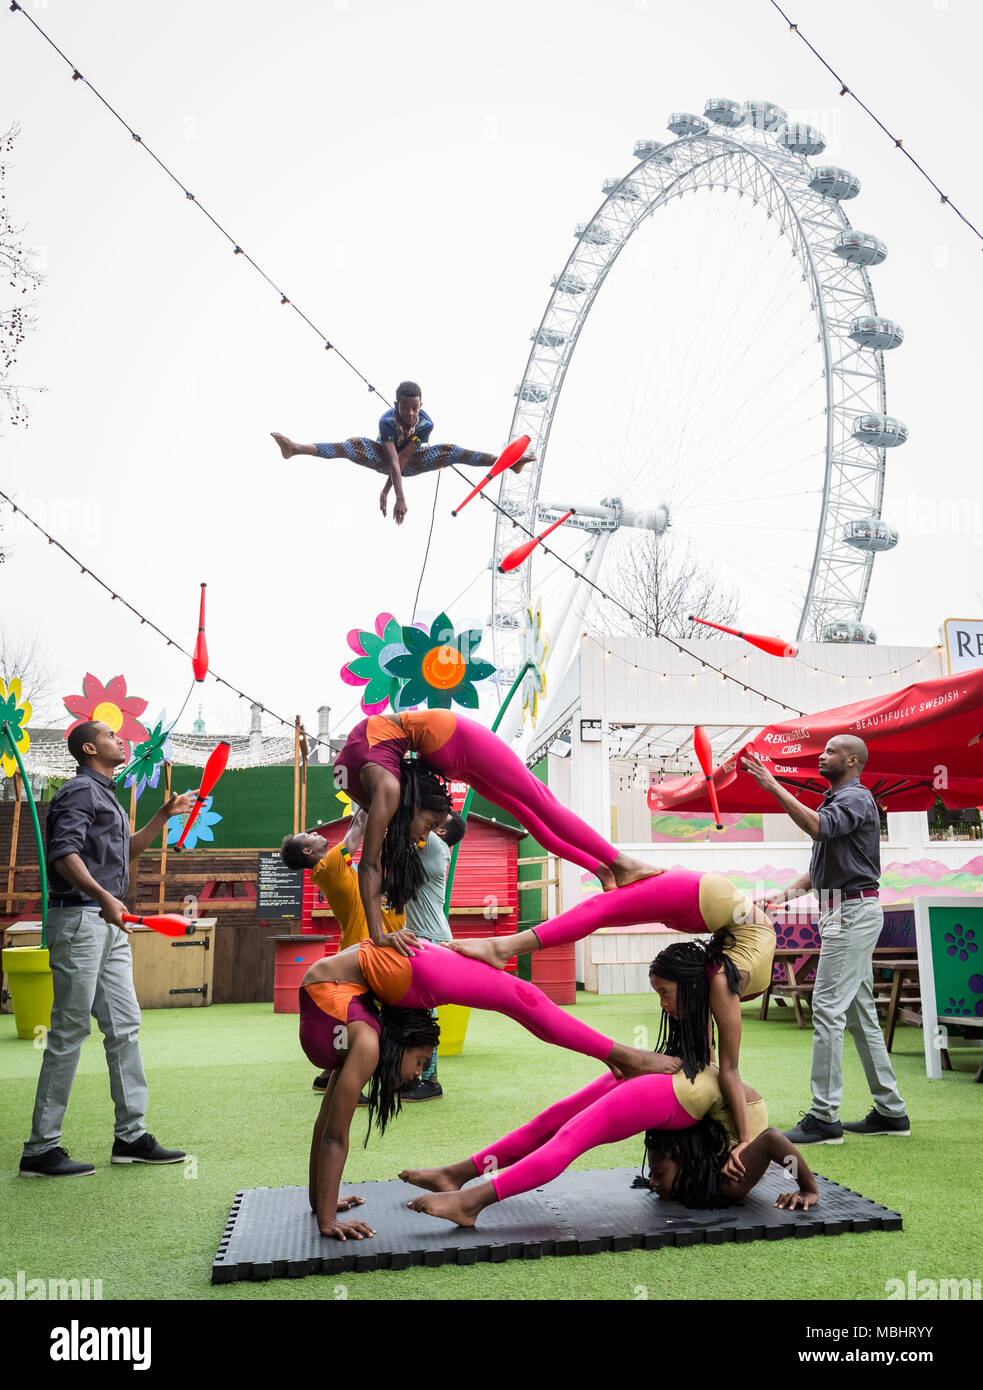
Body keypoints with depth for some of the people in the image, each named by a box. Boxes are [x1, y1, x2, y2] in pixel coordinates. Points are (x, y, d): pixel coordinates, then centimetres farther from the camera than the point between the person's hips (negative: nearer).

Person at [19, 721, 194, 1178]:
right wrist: (104, 897, -34)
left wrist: (164, 816, 23)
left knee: (125, 1027, 9)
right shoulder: (81, 790, -8)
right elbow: (64, 853, -22)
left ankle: (131, 1136, 16)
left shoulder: (106, 795, 22)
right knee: (70, 1030, -5)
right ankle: (40, 1149, 4)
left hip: (109, 925, 10)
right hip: (79, 918, -10)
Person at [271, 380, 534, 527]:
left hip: (412, 461, 2)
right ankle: (295, 448, -47)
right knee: (353, 446, -32)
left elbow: (404, 458, -28)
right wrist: (400, 498, -54)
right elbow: (392, 460, -44)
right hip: (383, 458, -2)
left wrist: (386, 491, -29)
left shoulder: (426, 424, -28)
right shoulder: (387, 421, -34)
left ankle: (509, 461, -23)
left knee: (453, 452, -21)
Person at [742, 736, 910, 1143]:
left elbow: (817, 827, -31)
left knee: (828, 1007, -11)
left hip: (853, 912, -10)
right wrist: (788, 893, 11)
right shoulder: (835, 800, 20)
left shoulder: (856, 798, -11)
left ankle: (824, 1117, -7)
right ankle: (890, 1111, 20)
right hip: (841, 912, 10)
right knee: (860, 1011, 12)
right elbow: (823, 864, 23)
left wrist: (774, 787, -28)